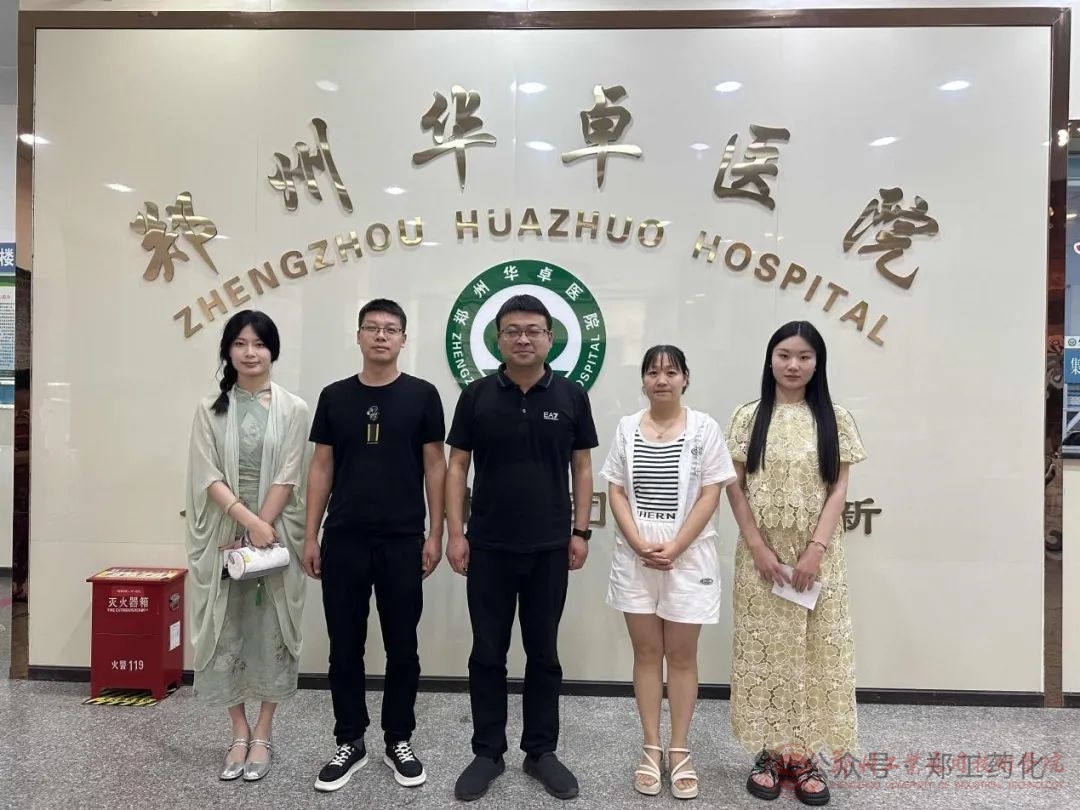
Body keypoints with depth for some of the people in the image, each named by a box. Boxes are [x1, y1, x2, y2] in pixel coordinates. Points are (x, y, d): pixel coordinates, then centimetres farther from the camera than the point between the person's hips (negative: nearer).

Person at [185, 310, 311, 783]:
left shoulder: (292, 409, 1)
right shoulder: (210, 409, 5)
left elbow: (288, 478, -5)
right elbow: (208, 476, -5)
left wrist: (259, 531, -12)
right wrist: (250, 522, -17)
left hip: (276, 535, -1)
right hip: (222, 535, 1)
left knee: (271, 631, 4)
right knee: (227, 632, 7)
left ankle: (262, 736, 19)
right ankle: (239, 734, 23)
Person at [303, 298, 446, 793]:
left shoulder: (421, 395, -1)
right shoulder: (335, 396, 5)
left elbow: (435, 466, -1)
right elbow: (321, 468, 6)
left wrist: (435, 534, -6)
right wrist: (311, 535, 2)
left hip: (402, 542, -2)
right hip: (343, 541, 2)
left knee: (402, 647, 9)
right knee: (345, 647, 10)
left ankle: (398, 741, 27)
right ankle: (350, 743, 27)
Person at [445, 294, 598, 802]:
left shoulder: (571, 397, 1)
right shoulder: (476, 396, -1)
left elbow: (582, 468, 4)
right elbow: (457, 466, 1)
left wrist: (580, 531, -1)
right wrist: (455, 533, -6)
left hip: (550, 547, 0)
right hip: (488, 547, 0)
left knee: (544, 653, 11)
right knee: (487, 654, 9)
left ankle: (542, 751, 27)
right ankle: (488, 752, 25)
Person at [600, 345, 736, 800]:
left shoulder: (704, 428, -2)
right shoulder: (627, 428, 3)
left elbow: (710, 495, -6)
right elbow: (616, 493, 2)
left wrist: (674, 548, -14)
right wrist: (640, 545, -11)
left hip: (688, 557, -1)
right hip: (635, 558, 2)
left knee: (681, 655, 8)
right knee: (646, 652, 9)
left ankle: (679, 751, 21)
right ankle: (651, 750, 22)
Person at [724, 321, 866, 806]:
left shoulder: (835, 419, 2)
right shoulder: (748, 417, 0)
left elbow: (838, 490, -1)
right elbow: (734, 487, -1)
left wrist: (816, 549, -11)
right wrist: (759, 549, -9)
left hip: (817, 555, 1)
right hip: (761, 554, 0)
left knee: (815, 650, 6)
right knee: (764, 650, 6)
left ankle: (804, 755, 20)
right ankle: (770, 752, 20)